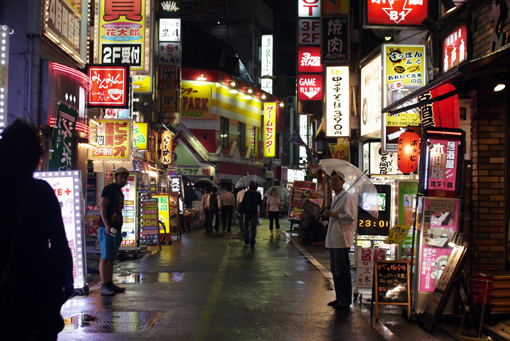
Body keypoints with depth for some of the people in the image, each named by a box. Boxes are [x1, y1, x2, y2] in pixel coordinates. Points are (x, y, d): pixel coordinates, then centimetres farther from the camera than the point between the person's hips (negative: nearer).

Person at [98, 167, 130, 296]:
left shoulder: (120, 193, 22)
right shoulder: (109, 189, -5)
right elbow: (102, 206, -15)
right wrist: (107, 225, -24)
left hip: (116, 230, 9)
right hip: (107, 229, -9)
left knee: (111, 258, 11)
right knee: (105, 257, -10)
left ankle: (110, 284, 15)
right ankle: (104, 286, -10)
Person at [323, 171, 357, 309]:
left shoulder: (347, 197, -10)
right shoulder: (336, 198, 19)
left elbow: (350, 217, -20)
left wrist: (332, 214, -15)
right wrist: (330, 215, 14)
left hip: (342, 239, -10)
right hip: (334, 240, 10)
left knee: (342, 271, -6)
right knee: (335, 270, 13)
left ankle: (345, 300, 1)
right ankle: (339, 297, 22)